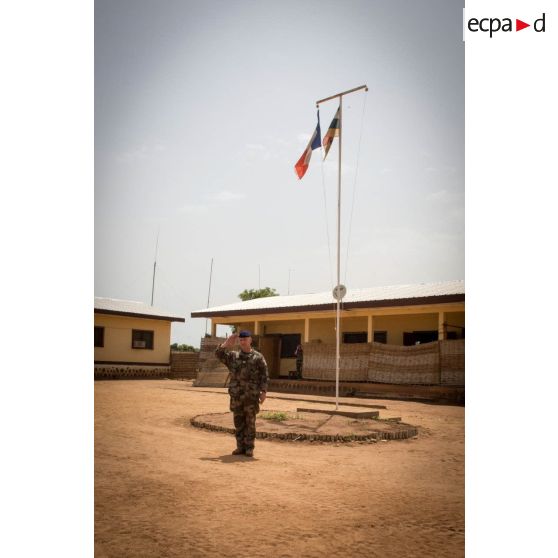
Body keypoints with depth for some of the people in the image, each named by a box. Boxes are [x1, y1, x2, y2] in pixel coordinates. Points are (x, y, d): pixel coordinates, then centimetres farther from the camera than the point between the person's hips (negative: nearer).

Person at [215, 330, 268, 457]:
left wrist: (263, 392, -9)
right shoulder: (233, 356, 9)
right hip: (236, 395, 3)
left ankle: (249, 448, 11)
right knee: (238, 422, 9)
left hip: (251, 395, -3)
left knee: (250, 422, 3)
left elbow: (264, 376, -3)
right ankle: (240, 447, 18)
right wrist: (228, 343, -9)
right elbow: (219, 354, -2)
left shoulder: (258, 357, 0)